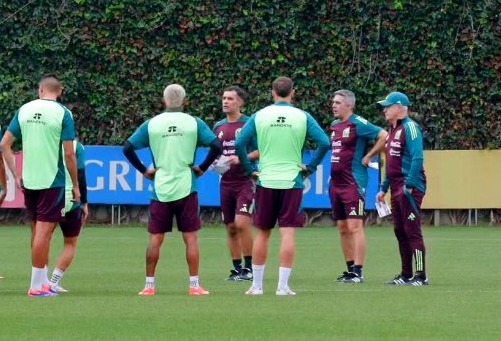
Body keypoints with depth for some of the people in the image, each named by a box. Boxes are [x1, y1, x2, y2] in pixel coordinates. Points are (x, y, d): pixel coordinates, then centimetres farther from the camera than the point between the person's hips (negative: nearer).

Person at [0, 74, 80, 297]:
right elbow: (69, 154, -11)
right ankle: (36, 286, -2)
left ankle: (43, 280, 23)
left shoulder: (24, 110, 5)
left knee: (37, 230, 16)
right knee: (44, 231, -3)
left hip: (28, 181, 5)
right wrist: (75, 186, -2)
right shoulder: (63, 113, -8)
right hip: (52, 181, -5)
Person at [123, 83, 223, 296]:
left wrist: (143, 170, 6)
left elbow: (128, 148, -1)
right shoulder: (194, 123, -1)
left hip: (160, 190, 1)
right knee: (191, 238, 3)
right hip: (186, 189, -1)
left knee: (155, 239, 6)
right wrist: (202, 167, 3)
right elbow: (216, 146, -7)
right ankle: (194, 285, 0)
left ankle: (149, 285, 6)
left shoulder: (151, 124, 2)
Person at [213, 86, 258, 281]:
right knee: (231, 228, 6)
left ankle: (248, 267, -6)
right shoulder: (218, 127, 12)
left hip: (245, 182, -6)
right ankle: (237, 268, 13)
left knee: (242, 223, -15)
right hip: (226, 183, 6)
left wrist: (241, 159, -20)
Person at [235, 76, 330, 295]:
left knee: (262, 233, 10)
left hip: (265, 181, 1)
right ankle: (283, 285, -5)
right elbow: (324, 143, -7)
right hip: (292, 181, -1)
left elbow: (239, 143, -4)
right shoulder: (302, 117, -1)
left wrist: (250, 169, 5)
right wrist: (310, 167, 1)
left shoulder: (259, 116, 1)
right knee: (287, 233, -1)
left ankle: (257, 285, 14)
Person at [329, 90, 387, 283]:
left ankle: (358, 271, -13)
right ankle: (350, 269, 17)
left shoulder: (358, 124, -11)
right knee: (342, 228, 11)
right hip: (335, 183, 9)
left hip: (353, 183, -9)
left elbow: (384, 136, -18)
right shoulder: (335, 126, 15)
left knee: (355, 226, -11)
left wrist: (368, 157, -12)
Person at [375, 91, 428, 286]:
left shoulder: (409, 127, -11)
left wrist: (409, 186, -25)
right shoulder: (392, 130, 18)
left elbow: (417, 158, -20)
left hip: (410, 188, -10)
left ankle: (421, 276, -8)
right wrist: (384, 188, 24)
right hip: (396, 189, 10)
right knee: (400, 232, 11)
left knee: (412, 232, -9)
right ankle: (406, 275, 17)